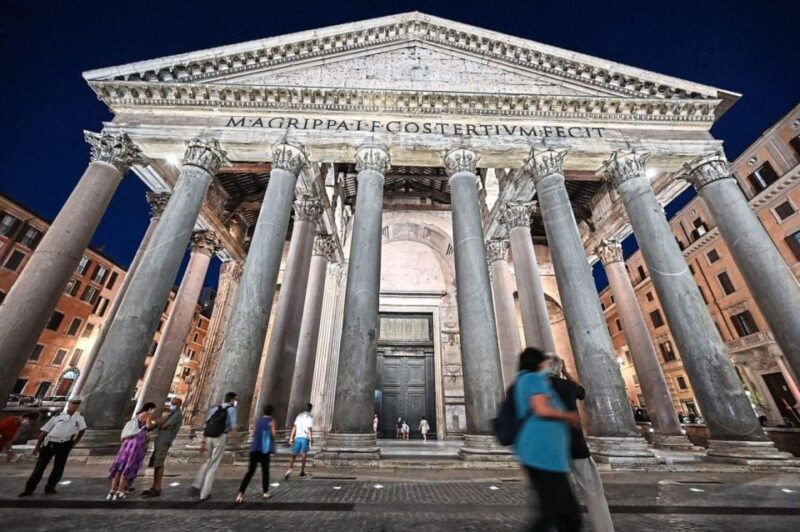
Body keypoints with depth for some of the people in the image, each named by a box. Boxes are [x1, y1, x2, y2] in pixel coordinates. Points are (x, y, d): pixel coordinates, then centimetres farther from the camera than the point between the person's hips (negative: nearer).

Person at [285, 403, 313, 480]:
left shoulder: (299, 415, 10)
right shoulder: (310, 418, -4)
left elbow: (294, 427, 8)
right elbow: (309, 430, -9)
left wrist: (291, 438, 12)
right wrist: (311, 439, -1)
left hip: (297, 437, 3)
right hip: (305, 437, -3)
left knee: (293, 455, 4)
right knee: (303, 454, 13)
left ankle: (289, 470, -14)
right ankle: (302, 471, 19)